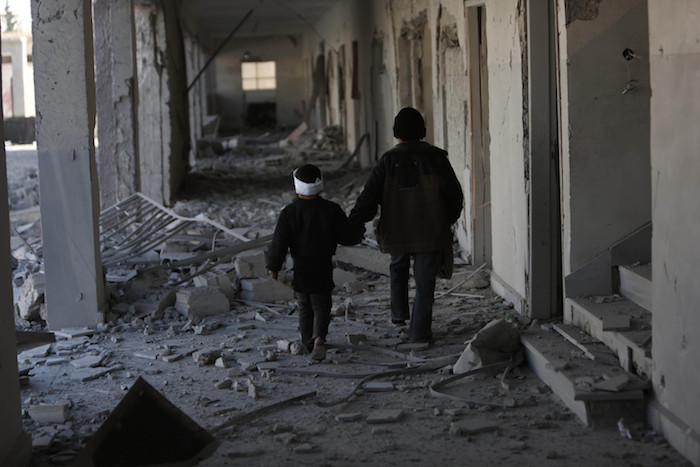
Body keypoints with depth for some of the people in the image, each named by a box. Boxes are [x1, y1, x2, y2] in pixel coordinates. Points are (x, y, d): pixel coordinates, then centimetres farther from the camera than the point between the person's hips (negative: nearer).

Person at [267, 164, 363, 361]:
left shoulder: (289, 213, -10)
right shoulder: (331, 210, -9)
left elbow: (279, 243, -9)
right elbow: (349, 237, -3)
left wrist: (273, 267, 2)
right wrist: (359, 228, 19)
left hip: (300, 270, 0)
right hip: (323, 269, 0)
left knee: (305, 307, 17)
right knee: (321, 305, 7)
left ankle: (308, 341, 24)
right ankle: (319, 338, -16)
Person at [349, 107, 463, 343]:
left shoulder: (389, 160, -6)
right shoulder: (436, 158, -3)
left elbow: (369, 195, -12)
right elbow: (455, 195, 3)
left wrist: (354, 222, -8)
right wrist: (446, 221, 17)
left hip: (397, 231, 1)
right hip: (431, 233, 0)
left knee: (398, 266, 29)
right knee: (425, 281, 6)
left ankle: (399, 313, 25)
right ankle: (420, 331, 5)